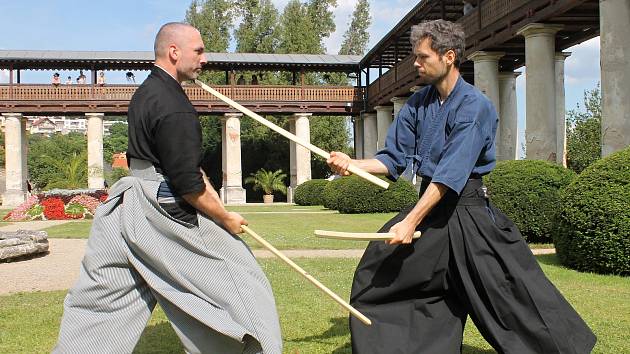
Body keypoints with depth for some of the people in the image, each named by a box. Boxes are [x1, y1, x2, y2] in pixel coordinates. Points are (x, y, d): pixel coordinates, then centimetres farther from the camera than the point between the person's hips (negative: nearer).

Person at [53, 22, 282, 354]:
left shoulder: (145, 93, 13)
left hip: (127, 208, 9)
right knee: (241, 282, 5)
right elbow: (187, 183, -19)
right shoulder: (175, 109, -19)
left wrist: (210, 195, 14)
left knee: (100, 301, 14)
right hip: (166, 214, -9)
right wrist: (225, 219, -7)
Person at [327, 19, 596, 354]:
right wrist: (353, 164, -9)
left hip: (467, 208, -7)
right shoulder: (418, 103, 7)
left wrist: (411, 221, -27)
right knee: (375, 280, 6)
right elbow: (394, 158, 8)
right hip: (428, 202, 7)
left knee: (511, 298, -6)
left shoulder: (474, 106, -15)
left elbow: (451, 175, -22)